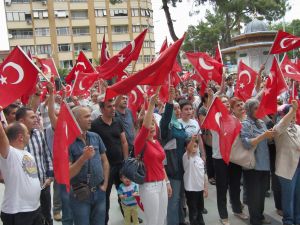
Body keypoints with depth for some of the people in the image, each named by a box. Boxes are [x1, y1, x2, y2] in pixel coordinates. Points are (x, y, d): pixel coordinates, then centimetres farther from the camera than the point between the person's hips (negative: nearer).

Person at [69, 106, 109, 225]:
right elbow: (67, 174, -17)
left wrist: (105, 184, 2)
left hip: (99, 192, 4)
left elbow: (105, 161, 8)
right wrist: (84, 158, -26)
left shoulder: (96, 137, 0)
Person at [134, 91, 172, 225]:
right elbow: (144, 126, -31)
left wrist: (167, 182, 17)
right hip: (149, 186, -7)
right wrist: (151, 104, -36)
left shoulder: (157, 142, 10)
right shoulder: (140, 143, -11)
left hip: (161, 184, 7)